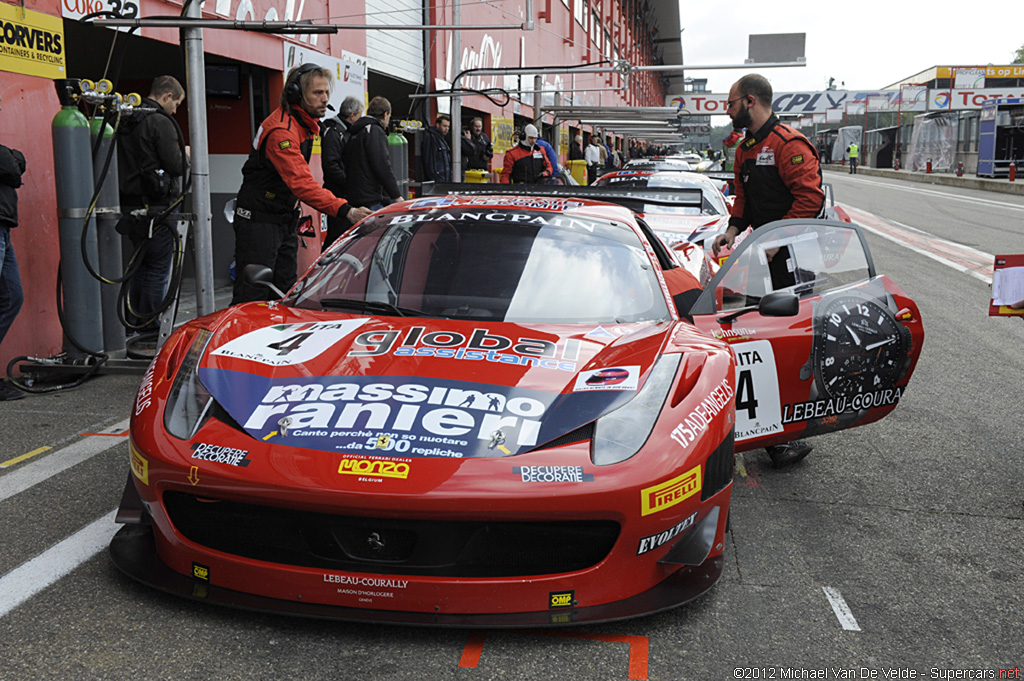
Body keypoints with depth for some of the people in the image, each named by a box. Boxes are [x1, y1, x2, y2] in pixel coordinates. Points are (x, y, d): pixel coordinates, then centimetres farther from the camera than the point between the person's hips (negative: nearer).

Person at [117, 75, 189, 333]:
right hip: (156, 206, -8)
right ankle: (150, 327, 2)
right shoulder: (160, 122, -12)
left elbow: (130, 163, 16)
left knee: (143, 263, 18)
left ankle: (134, 322, 23)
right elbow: (176, 167, -16)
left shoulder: (126, 121, 13)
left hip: (130, 205, 8)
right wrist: (186, 156, 6)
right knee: (159, 268, -1)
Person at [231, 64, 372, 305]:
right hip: (259, 220, -9)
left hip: (285, 220, 9)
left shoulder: (305, 122, 7)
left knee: (287, 292, 11)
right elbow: (301, 182, -36)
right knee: (252, 296, -8)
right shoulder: (281, 130, -25)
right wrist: (345, 210, -44)